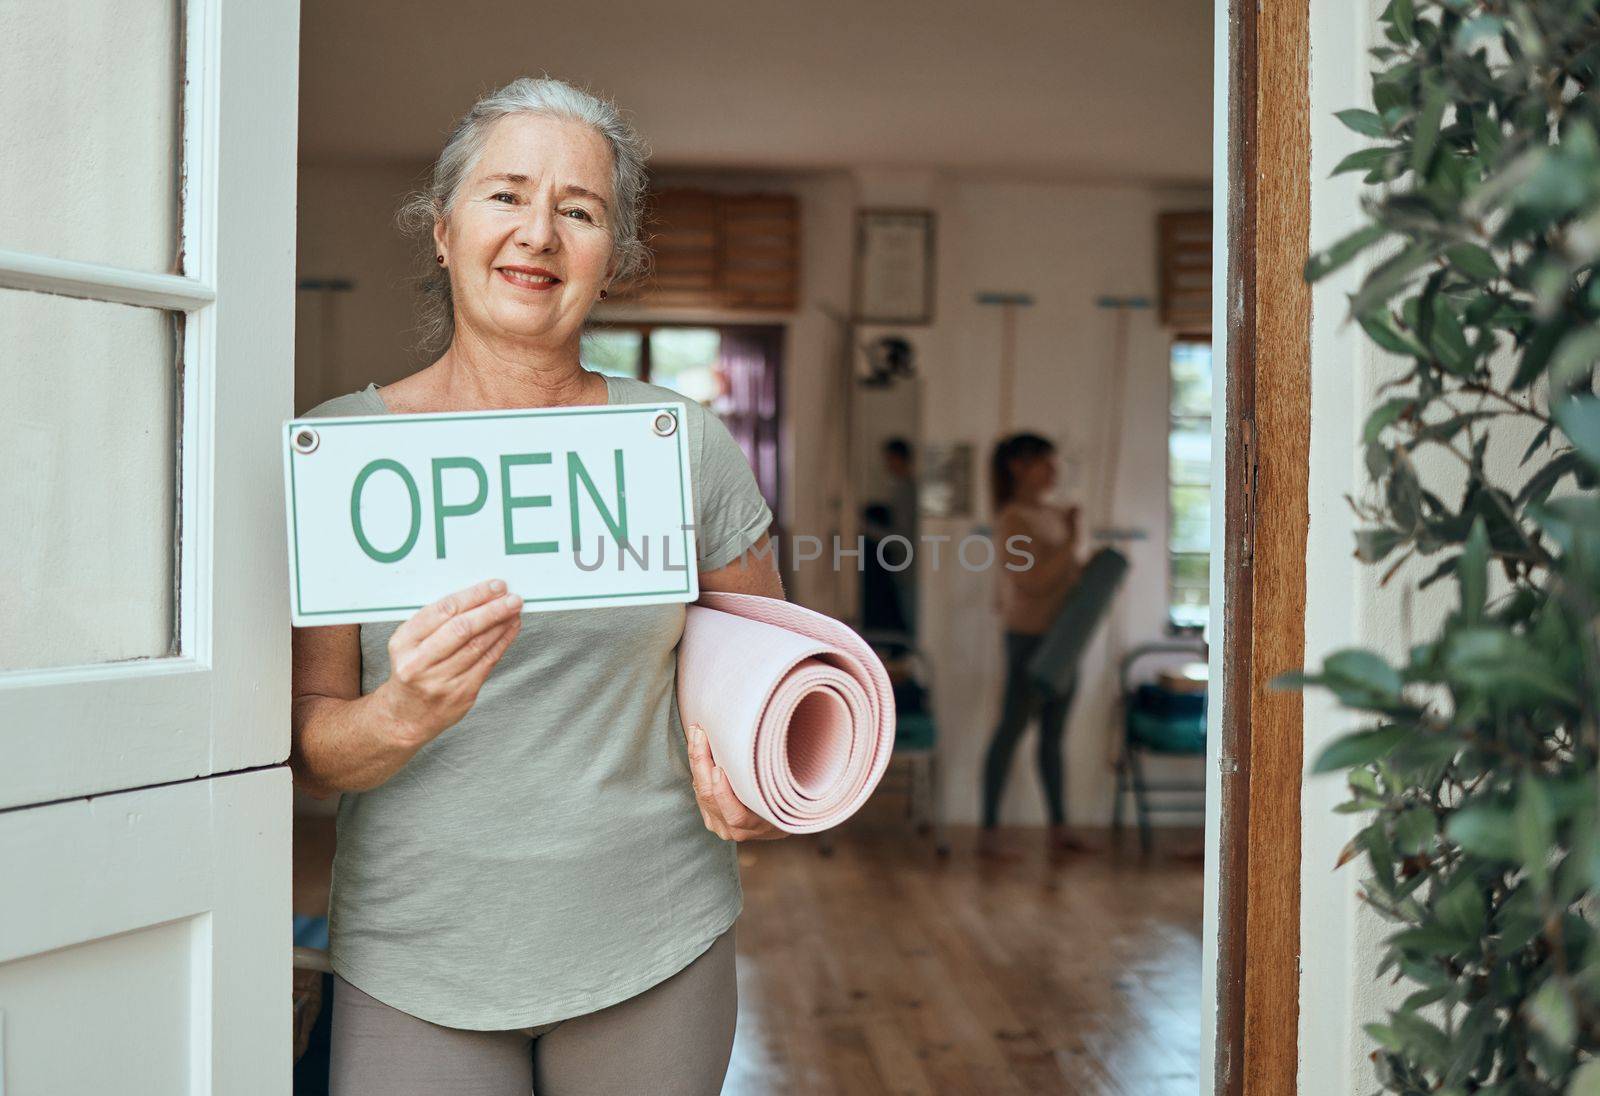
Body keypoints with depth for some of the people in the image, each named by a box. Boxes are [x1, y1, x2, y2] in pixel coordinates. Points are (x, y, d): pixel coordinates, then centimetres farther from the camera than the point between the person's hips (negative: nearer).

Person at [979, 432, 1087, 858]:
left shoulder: (1053, 515, 11)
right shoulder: (1012, 520, -12)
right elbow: (1032, 582, -21)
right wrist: (1071, 542, -18)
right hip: (1029, 636, -8)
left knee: (1054, 733, 10)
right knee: (1012, 728, -4)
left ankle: (1059, 828, 16)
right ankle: (988, 831, 1)